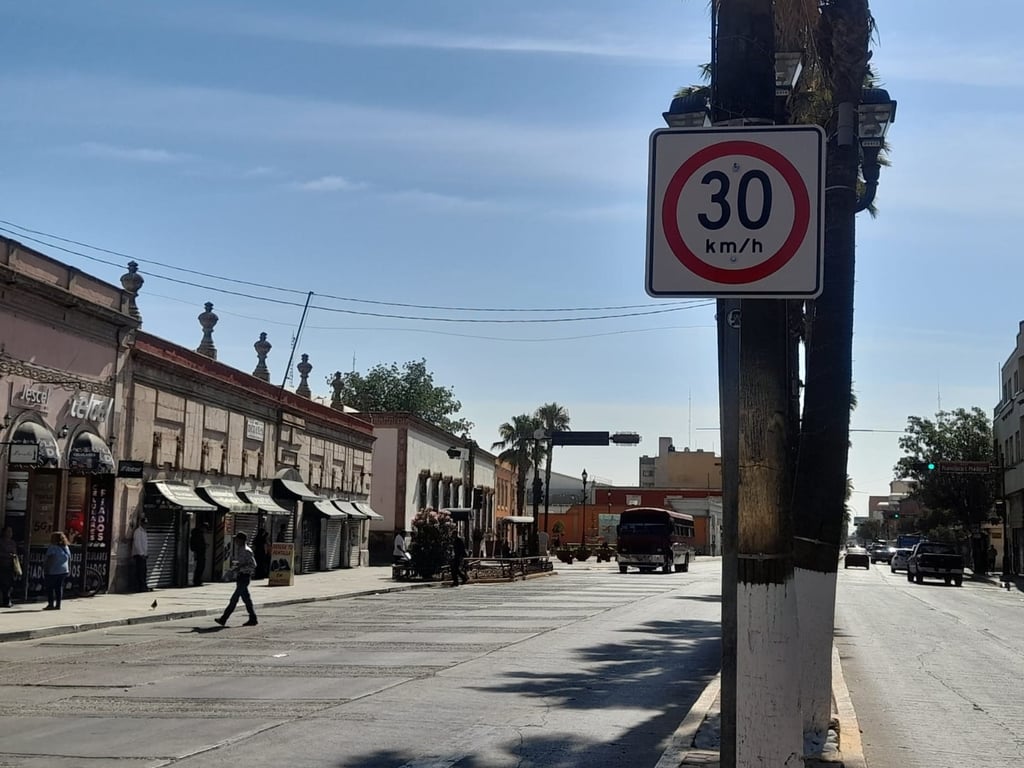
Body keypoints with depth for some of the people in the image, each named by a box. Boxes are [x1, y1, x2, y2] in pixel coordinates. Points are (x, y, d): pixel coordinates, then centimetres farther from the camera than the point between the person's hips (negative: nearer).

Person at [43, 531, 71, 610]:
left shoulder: (52, 547, -11)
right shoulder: (66, 548, 10)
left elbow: (49, 560, -18)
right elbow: (69, 560, 12)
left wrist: (46, 569, -16)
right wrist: (68, 570, 17)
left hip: (52, 571, -7)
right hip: (63, 571, 7)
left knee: (50, 588, 0)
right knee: (59, 588, 10)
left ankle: (50, 604, -3)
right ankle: (58, 605, 9)